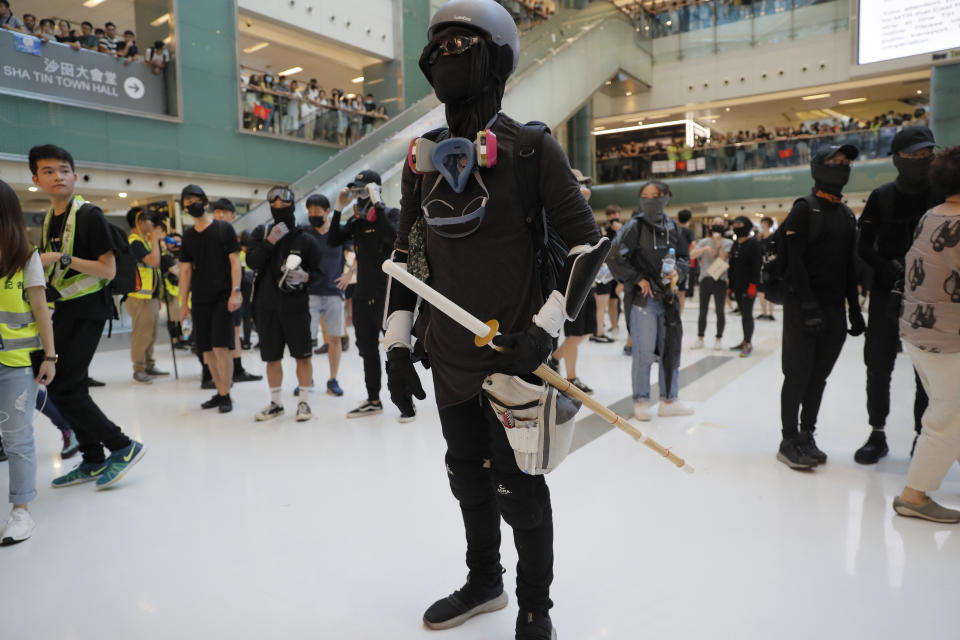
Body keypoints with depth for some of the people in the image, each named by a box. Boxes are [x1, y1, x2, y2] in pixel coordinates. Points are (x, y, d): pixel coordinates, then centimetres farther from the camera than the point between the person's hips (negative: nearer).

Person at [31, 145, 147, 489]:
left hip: (88, 310, -8)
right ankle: (93, 461, 21)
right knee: (69, 387, 10)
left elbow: (108, 270, -17)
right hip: (64, 310, 8)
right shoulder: (49, 219, 13)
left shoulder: (89, 215, -11)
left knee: (63, 389, -12)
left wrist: (63, 257, -24)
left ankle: (123, 447, -1)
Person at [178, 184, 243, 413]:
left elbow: (235, 261, -4)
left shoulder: (224, 229, 0)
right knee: (207, 350, 7)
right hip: (199, 300, 5)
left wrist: (235, 291, -13)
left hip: (222, 297, -5)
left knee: (221, 347, -11)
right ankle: (220, 393, 18)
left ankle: (225, 395, -1)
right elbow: (186, 270, 13)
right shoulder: (188, 236, 13)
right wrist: (184, 302, 9)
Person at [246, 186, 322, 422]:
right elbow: (252, 262, -6)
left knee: (303, 355, 0)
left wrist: (305, 276, -17)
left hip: (296, 306, -2)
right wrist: (270, 241, -14)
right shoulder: (261, 233, 8)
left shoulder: (305, 240, 1)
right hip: (266, 306, 3)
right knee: (272, 357, 10)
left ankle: (304, 402, 13)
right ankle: (276, 403, 23)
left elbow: (319, 273, 3)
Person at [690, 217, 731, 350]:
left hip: (720, 280, -2)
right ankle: (700, 338, 12)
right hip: (705, 279, 2)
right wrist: (706, 248, -17)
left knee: (720, 311, 1)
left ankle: (719, 339, 12)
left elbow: (723, 258, -11)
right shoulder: (704, 242, 9)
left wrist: (719, 242, -11)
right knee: (703, 311, 5)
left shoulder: (728, 243, 3)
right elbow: (692, 255, -5)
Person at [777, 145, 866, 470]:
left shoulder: (847, 215, 16)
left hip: (834, 308, 6)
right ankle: (789, 441, 3)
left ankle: (807, 436, 18)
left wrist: (854, 309, 11)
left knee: (819, 376, 9)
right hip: (802, 306, -6)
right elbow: (795, 261, -12)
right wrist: (809, 306, -19)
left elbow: (849, 266, 17)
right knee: (798, 374, -4)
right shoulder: (805, 209, -5)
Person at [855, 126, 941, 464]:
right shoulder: (882, 196, 2)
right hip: (887, 294, 1)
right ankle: (877, 434, 19)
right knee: (878, 368, 5)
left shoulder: (943, 194, 0)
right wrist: (888, 267, -16)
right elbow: (865, 245, 1)